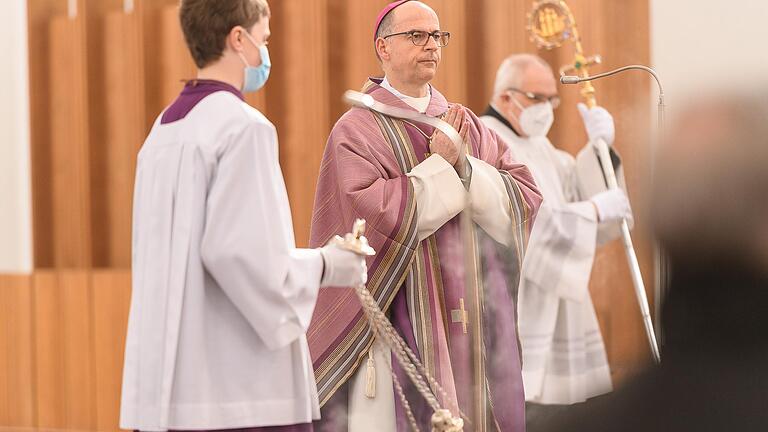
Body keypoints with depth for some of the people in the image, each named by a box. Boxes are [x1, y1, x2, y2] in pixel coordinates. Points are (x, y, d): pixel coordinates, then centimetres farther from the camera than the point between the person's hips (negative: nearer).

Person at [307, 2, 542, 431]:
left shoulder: (467, 125, 14)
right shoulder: (358, 130, -2)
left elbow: (527, 199, 4)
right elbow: (371, 215, -17)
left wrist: (466, 167, -11)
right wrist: (441, 167, -10)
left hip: (471, 327, 5)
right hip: (399, 329, -5)